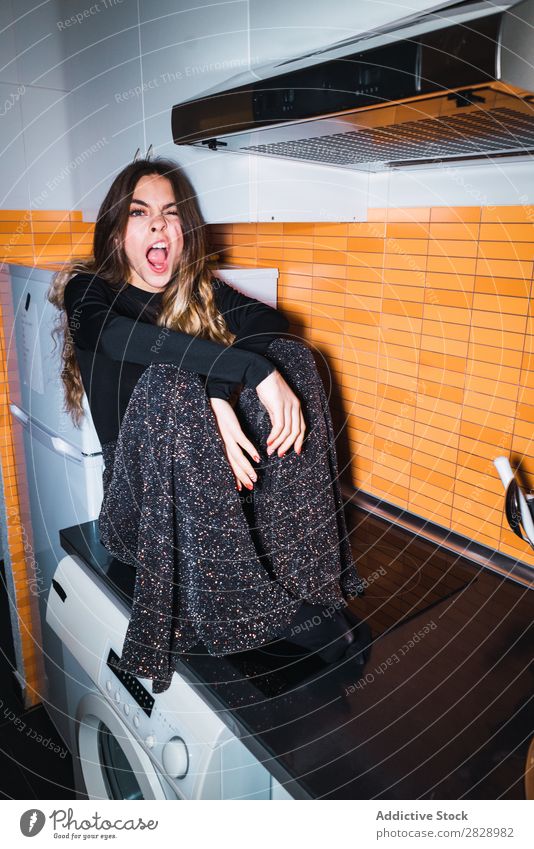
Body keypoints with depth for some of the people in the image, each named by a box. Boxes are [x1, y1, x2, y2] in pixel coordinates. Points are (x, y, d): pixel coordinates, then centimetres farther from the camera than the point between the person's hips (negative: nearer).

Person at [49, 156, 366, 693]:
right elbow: (122, 338, -23)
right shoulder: (88, 293, 2)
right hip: (142, 497, -3)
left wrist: (218, 393, -28)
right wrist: (252, 369, -36)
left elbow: (271, 323, -7)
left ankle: (311, 585, -22)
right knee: (168, 383, -32)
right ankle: (279, 612, -30)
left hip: (221, 485, 4)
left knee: (291, 356, -16)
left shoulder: (202, 292, 14)